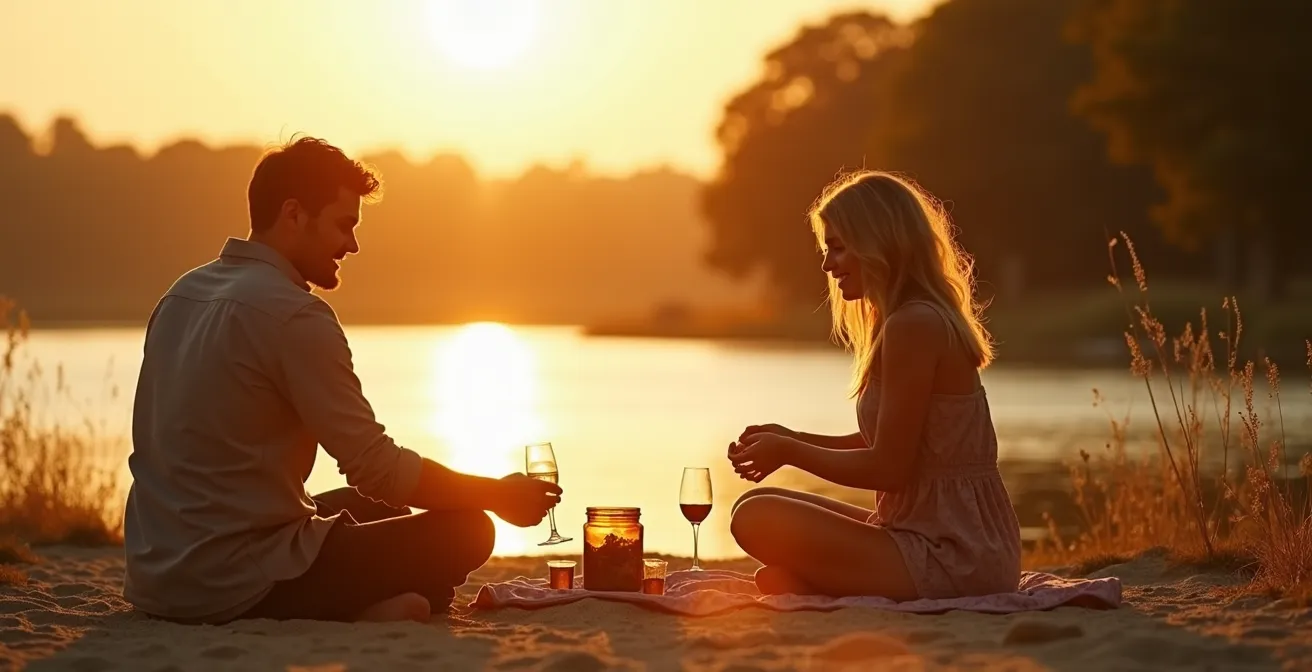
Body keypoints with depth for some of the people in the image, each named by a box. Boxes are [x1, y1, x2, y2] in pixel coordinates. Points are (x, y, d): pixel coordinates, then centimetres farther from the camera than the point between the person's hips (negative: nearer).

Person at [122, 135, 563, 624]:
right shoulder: (294, 315, -15)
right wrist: (500, 495, -2)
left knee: (375, 507, 26)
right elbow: (378, 469, -14)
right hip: (233, 586, -9)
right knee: (465, 531, -2)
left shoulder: (181, 295, 12)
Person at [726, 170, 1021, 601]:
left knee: (758, 520, -22)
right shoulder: (930, 319, 15)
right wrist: (793, 439, 10)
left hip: (953, 556, -11)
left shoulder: (913, 326, -17)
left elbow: (888, 467, -17)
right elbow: (890, 445, 19)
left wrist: (789, 452, -4)